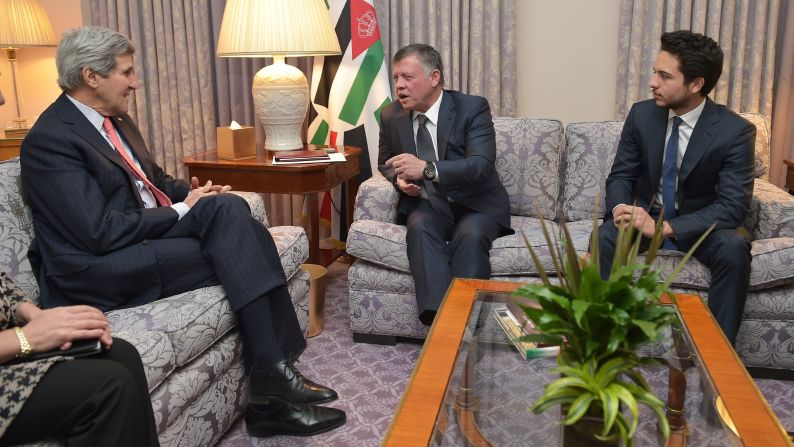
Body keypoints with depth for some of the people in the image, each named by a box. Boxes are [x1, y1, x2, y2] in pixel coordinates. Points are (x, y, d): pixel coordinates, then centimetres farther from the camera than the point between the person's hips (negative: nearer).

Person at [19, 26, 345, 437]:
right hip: (97, 269, -8)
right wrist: (182, 210, -14)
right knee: (238, 254, -22)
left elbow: (153, 180, 24)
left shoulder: (115, 120, 14)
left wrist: (192, 192, 1)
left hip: (146, 235, 8)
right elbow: (100, 233, -22)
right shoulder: (50, 139, -14)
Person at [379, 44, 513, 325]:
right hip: (427, 204, 3)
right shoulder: (391, 116, 3)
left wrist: (427, 169, -37)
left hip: (476, 205, -2)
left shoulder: (473, 108, -10)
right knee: (420, 226, -31)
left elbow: (481, 165, -23)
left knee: (470, 234, -34)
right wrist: (398, 178, -6)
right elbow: (385, 163, 20)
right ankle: (438, 319, -38)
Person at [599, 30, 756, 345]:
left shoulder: (736, 131, -16)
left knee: (734, 248, -33)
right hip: (646, 217, 2)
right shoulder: (642, 114, -7)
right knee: (604, 236, -29)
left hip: (701, 225, -1)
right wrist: (620, 207, -26)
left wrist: (665, 227, -34)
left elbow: (734, 205, -22)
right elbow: (620, 175, -1)